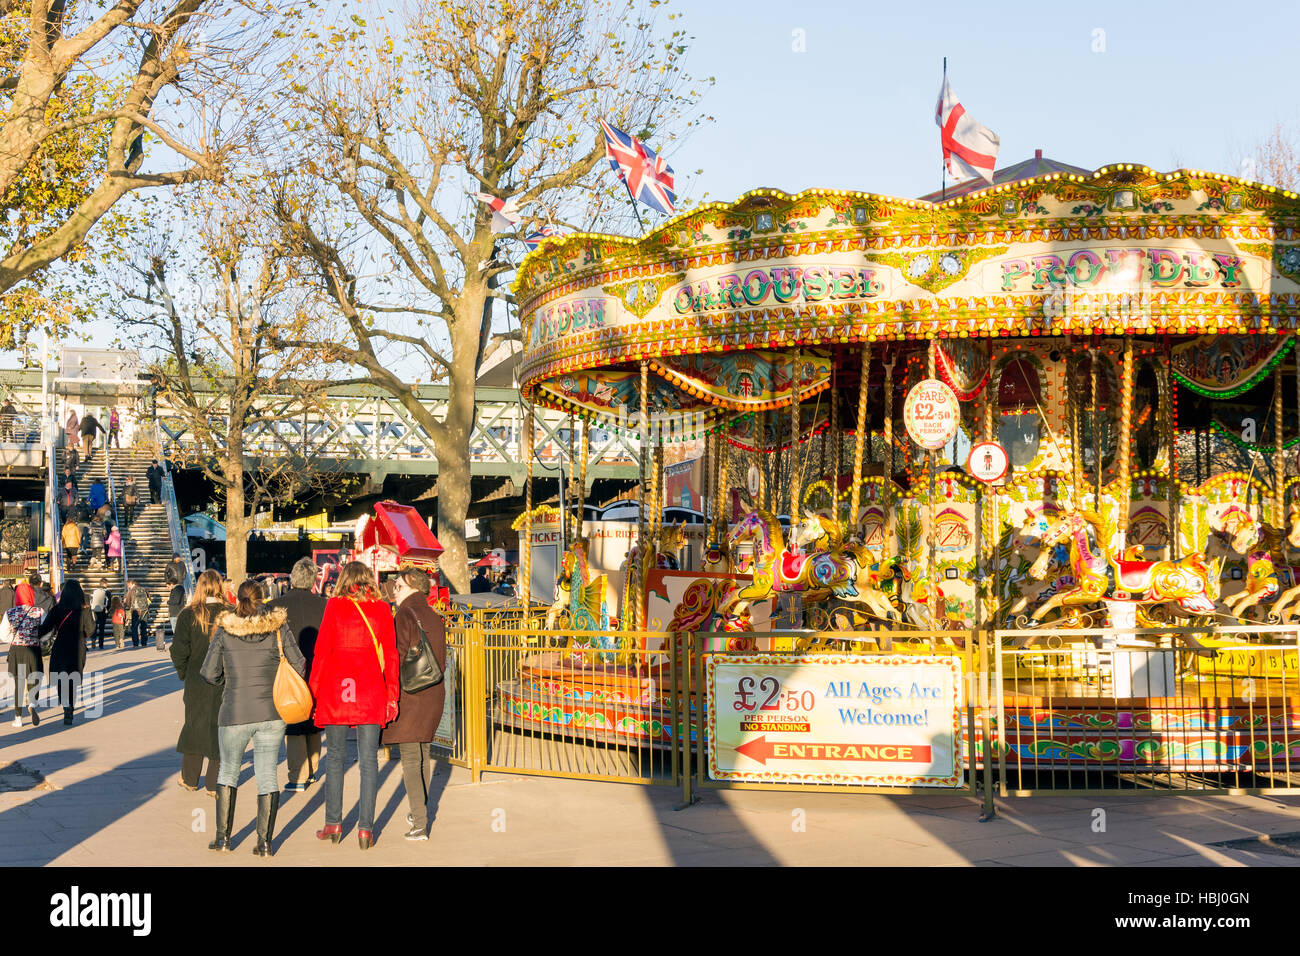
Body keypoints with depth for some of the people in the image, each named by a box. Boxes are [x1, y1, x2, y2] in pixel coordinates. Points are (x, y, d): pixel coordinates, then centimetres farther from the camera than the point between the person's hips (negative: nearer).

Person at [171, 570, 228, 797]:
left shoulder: (188, 615, -8)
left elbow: (179, 650, -7)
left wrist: (183, 672, 8)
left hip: (197, 681, 0)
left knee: (194, 726, 16)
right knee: (220, 728, 7)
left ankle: (189, 778, 28)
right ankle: (215, 784, 9)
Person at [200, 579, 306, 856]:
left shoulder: (224, 630, -3)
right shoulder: (278, 627, -2)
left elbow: (209, 673, 0)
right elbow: (300, 666, -1)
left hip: (235, 713, 0)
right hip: (272, 711, 0)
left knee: (228, 770, 17)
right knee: (267, 775, 7)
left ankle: (223, 837, 17)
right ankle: (264, 841, 5)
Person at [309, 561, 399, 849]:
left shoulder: (334, 606, -1)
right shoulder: (381, 609, 4)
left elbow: (321, 651, -2)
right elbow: (390, 654, 3)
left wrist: (313, 692, 5)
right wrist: (392, 696, 9)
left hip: (336, 689, -1)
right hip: (371, 691, 1)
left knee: (335, 756, 10)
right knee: (368, 759, 4)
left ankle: (333, 823, 13)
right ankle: (365, 828, 3)